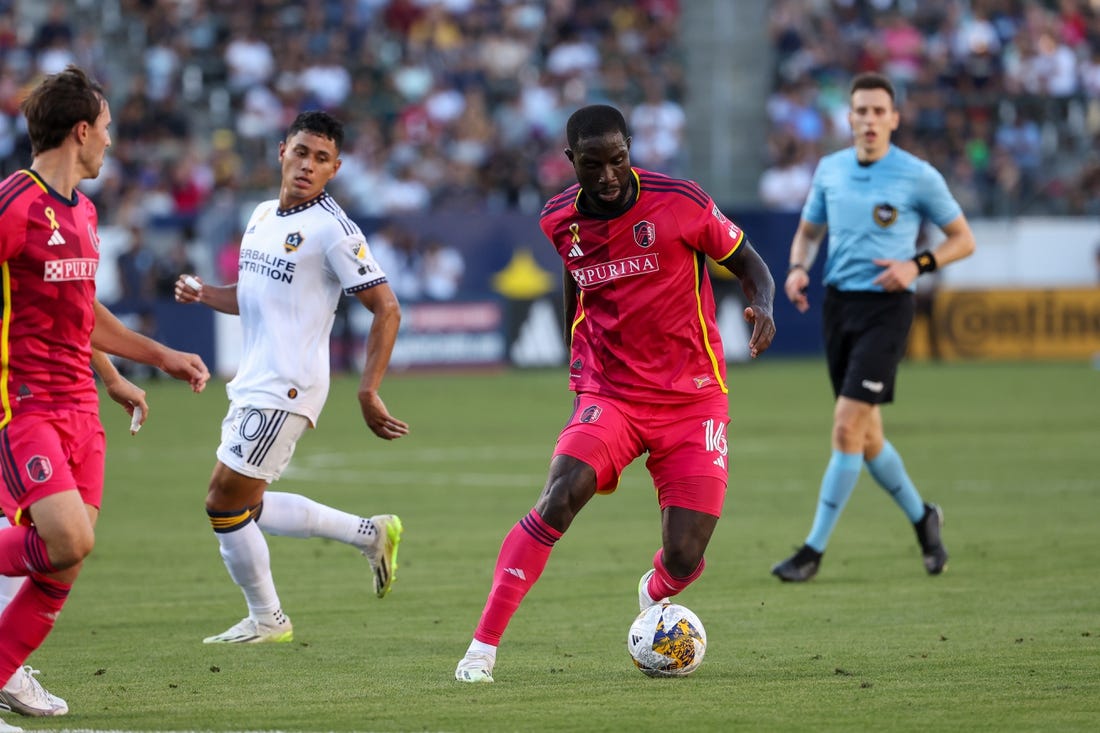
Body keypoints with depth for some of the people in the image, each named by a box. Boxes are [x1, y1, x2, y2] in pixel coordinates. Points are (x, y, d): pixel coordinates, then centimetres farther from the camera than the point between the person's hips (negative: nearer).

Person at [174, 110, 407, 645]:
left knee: (224, 503, -6)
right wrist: (203, 294, 5)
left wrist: (368, 393, -20)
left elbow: (386, 309, -15)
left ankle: (266, 620, 11)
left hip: (286, 389, -9)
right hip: (252, 382, 9)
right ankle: (370, 533, 26)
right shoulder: (263, 215, 12)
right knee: (247, 506, 13)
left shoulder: (332, 229, -14)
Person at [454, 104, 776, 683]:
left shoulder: (679, 202, -12)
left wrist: (761, 306, -22)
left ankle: (653, 595, 33)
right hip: (608, 393, 1)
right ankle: (483, 646, -21)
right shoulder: (559, 220, -1)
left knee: (683, 561, -8)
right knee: (559, 499, -26)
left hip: (692, 400, -1)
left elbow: (747, 263, 0)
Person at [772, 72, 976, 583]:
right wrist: (798, 268, 0)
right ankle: (922, 518, 34)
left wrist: (917, 264, -15)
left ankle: (815, 549, -9)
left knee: (847, 426, -14)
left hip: (886, 306, -5)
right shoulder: (830, 170, 7)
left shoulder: (918, 176, -6)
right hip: (837, 304, 5)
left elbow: (963, 239, 1)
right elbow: (808, 230, 21)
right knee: (866, 436, 11)